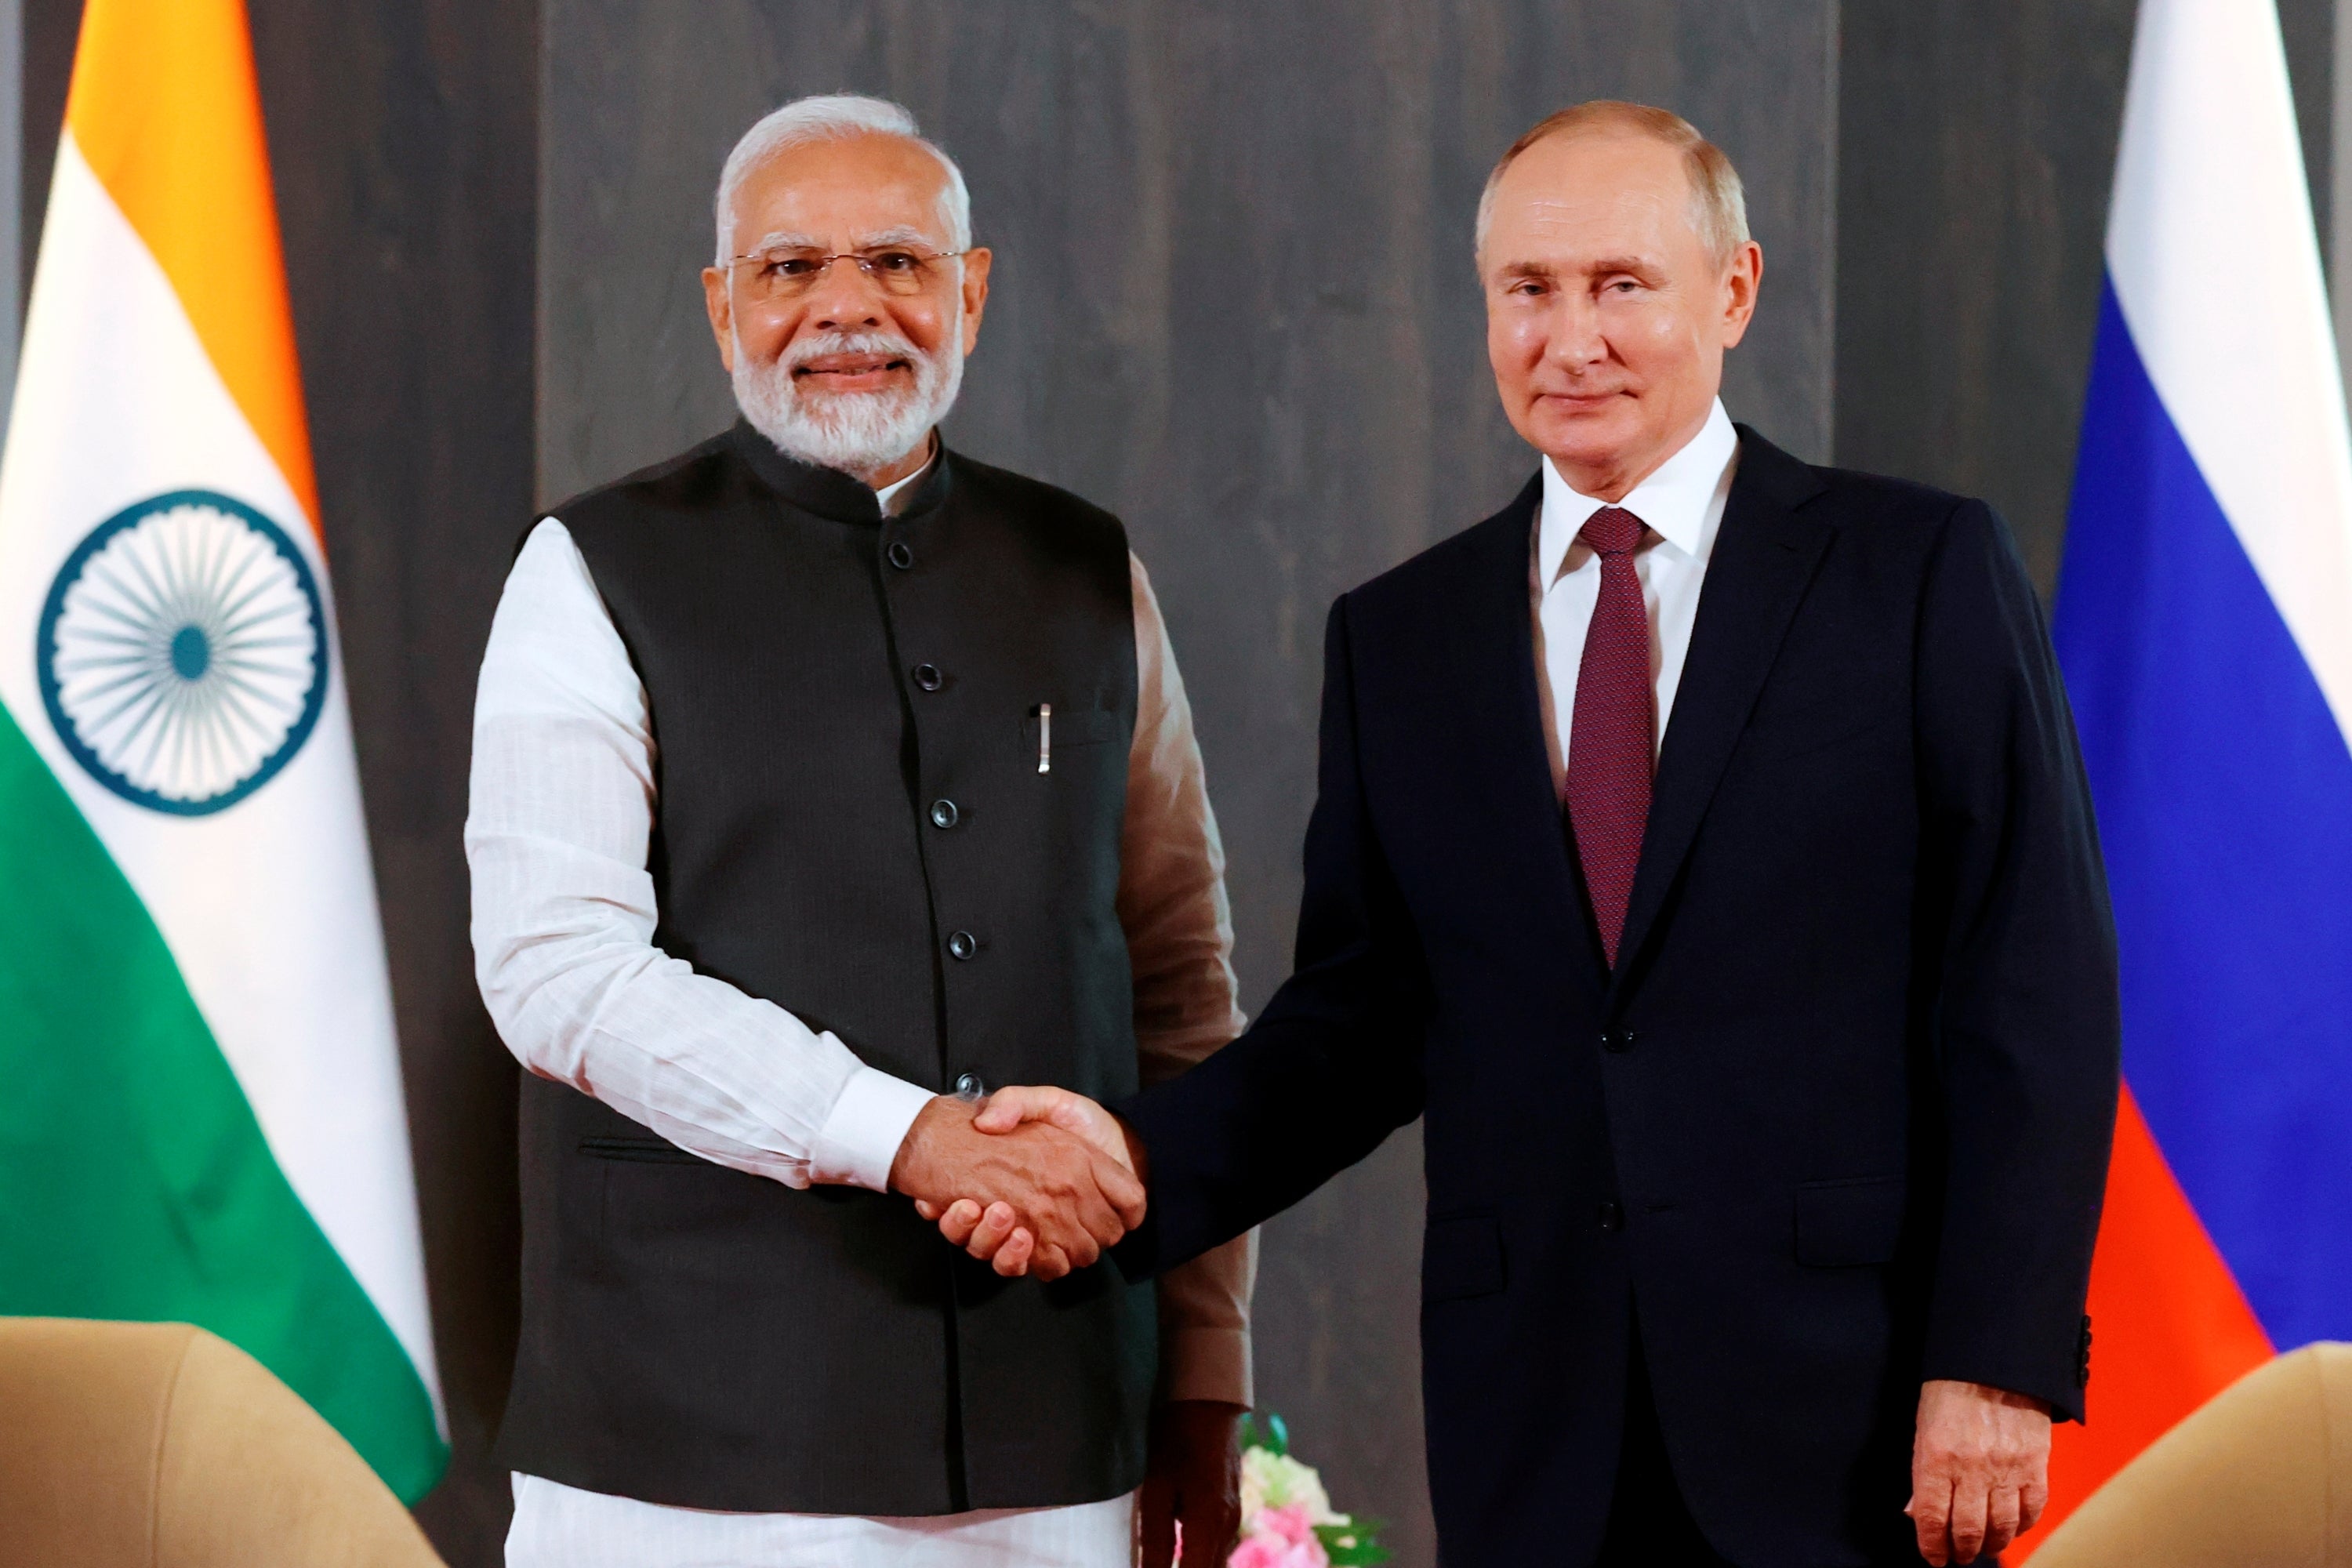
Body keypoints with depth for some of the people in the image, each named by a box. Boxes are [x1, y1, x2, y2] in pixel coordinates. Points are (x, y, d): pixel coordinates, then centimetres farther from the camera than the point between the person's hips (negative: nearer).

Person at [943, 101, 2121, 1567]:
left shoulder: (1924, 569, 1)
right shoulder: (1400, 637, 12)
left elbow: (2034, 990, -3)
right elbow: (1364, 1011, 12)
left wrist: (2000, 1362, -11)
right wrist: (1142, 1157, -6)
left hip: (1844, 1409, -3)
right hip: (1538, 1437, 3)